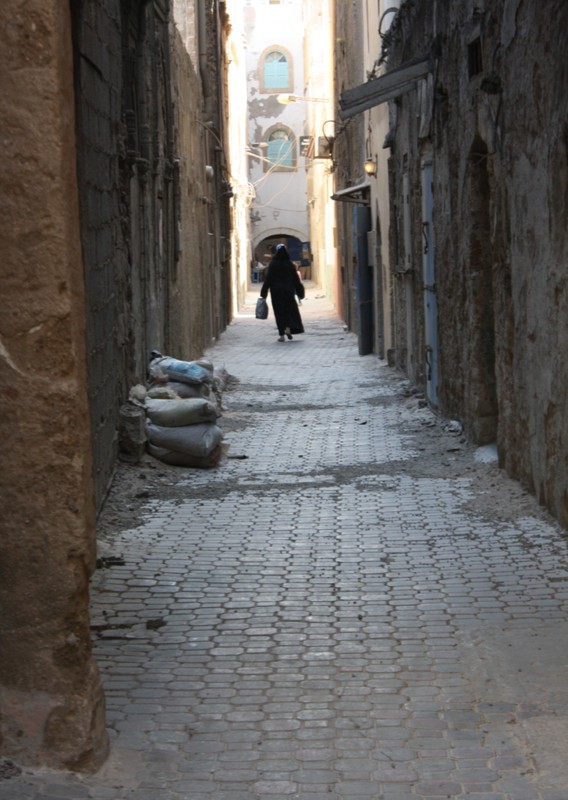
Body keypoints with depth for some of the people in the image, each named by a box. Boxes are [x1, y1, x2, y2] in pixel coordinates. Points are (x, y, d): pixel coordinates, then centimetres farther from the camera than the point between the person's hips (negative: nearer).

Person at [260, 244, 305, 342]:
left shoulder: (272, 264, -7)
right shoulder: (290, 264, -3)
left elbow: (268, 279, -7)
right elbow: (296, 279, 0)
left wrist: (264, 293, -2)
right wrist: (300, 292, 9)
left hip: (276, 292, -1)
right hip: (288, 291, 1)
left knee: (279, 312, 5)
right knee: (290, 309, 15)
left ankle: (281, 334, 0)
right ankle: (288, 327, -8)